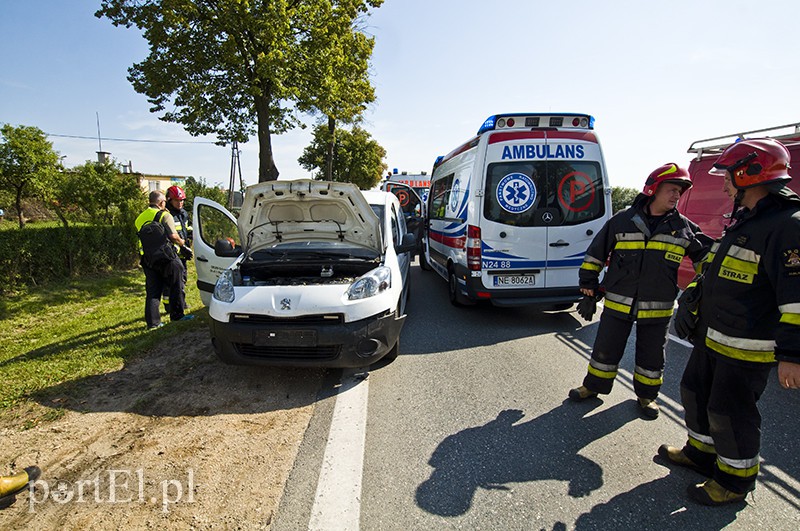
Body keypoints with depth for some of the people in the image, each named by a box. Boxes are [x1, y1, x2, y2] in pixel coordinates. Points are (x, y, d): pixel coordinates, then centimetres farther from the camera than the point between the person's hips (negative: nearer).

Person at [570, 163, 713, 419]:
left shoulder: (684, 228, 3)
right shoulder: (623, 220, -3)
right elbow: (595, 254, 2)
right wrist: (589, 290, 2)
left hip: (657, 309, 2)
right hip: (617, 303, -1)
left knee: (651, 356, 14)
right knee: (606, 349, 8)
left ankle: (646, 395, 35)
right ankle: (594, 385, 28)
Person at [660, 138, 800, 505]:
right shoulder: (745, 220, 13)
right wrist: (692, 303, 27)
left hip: (746, 348, -10)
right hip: (712, 337, 10)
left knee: (729, 412, 3)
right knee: (696, 393, 20)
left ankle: (736, 480, 23)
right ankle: (702, 453, 39)